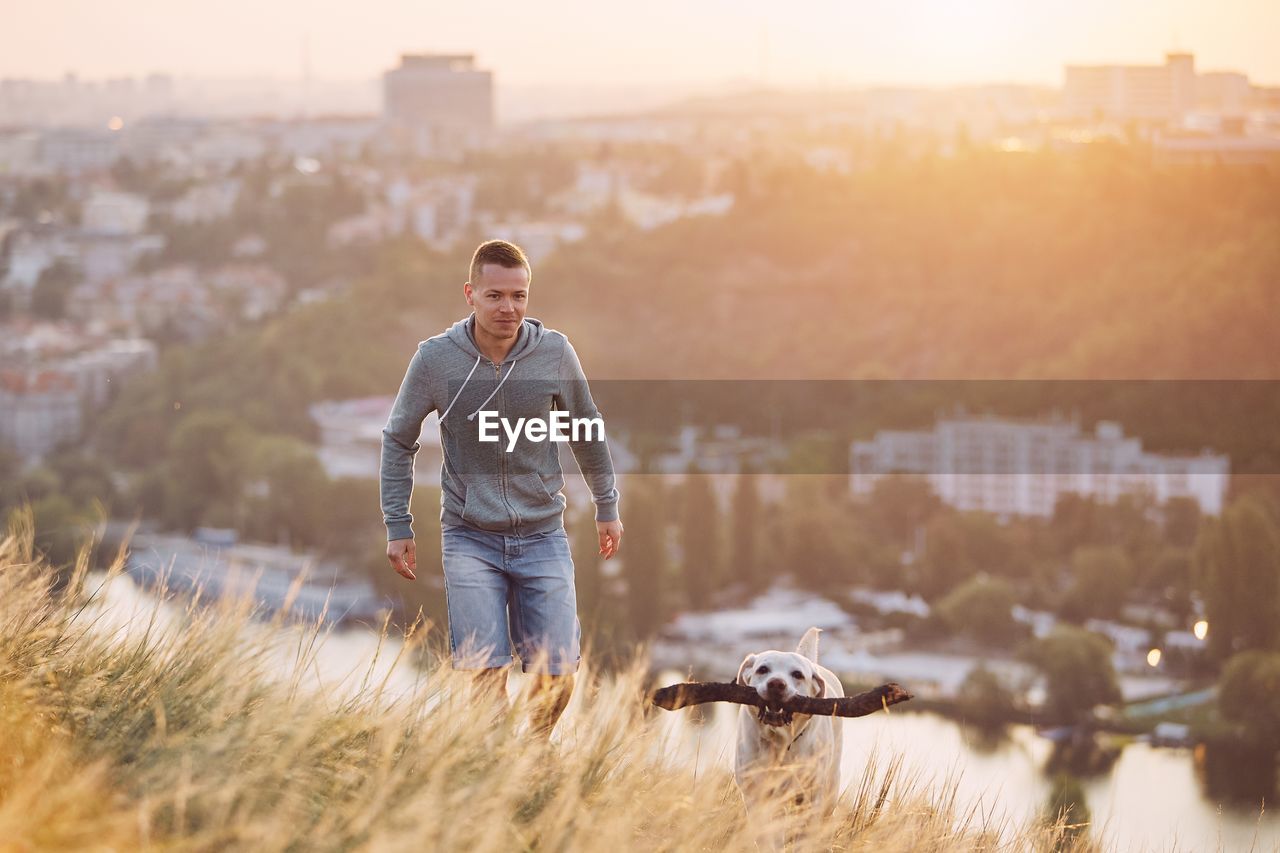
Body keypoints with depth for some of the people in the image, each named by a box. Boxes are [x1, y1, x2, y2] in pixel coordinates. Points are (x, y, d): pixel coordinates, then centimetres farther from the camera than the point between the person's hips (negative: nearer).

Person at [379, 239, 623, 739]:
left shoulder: (555, 352, -6)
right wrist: (397, 526, 3)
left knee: (558, 673, -2)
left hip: (542, 534, 1)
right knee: (487, 670, -12)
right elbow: (398, 440, 5)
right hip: (470, 536, -1)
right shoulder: (435, 359, -9)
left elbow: (587, 430, 11)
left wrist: (607, 508, 16)